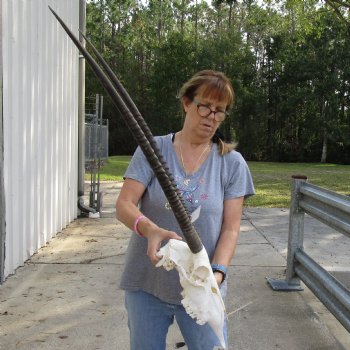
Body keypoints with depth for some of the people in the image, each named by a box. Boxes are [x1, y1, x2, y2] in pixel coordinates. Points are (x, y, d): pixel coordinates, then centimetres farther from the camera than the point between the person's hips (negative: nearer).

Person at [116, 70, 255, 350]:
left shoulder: (232, 163, -1)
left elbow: (231, 229, -4)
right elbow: (124, 205, -9)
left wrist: (217, 273, -20)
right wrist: (149, 229, -30)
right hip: (146, 285, 1)